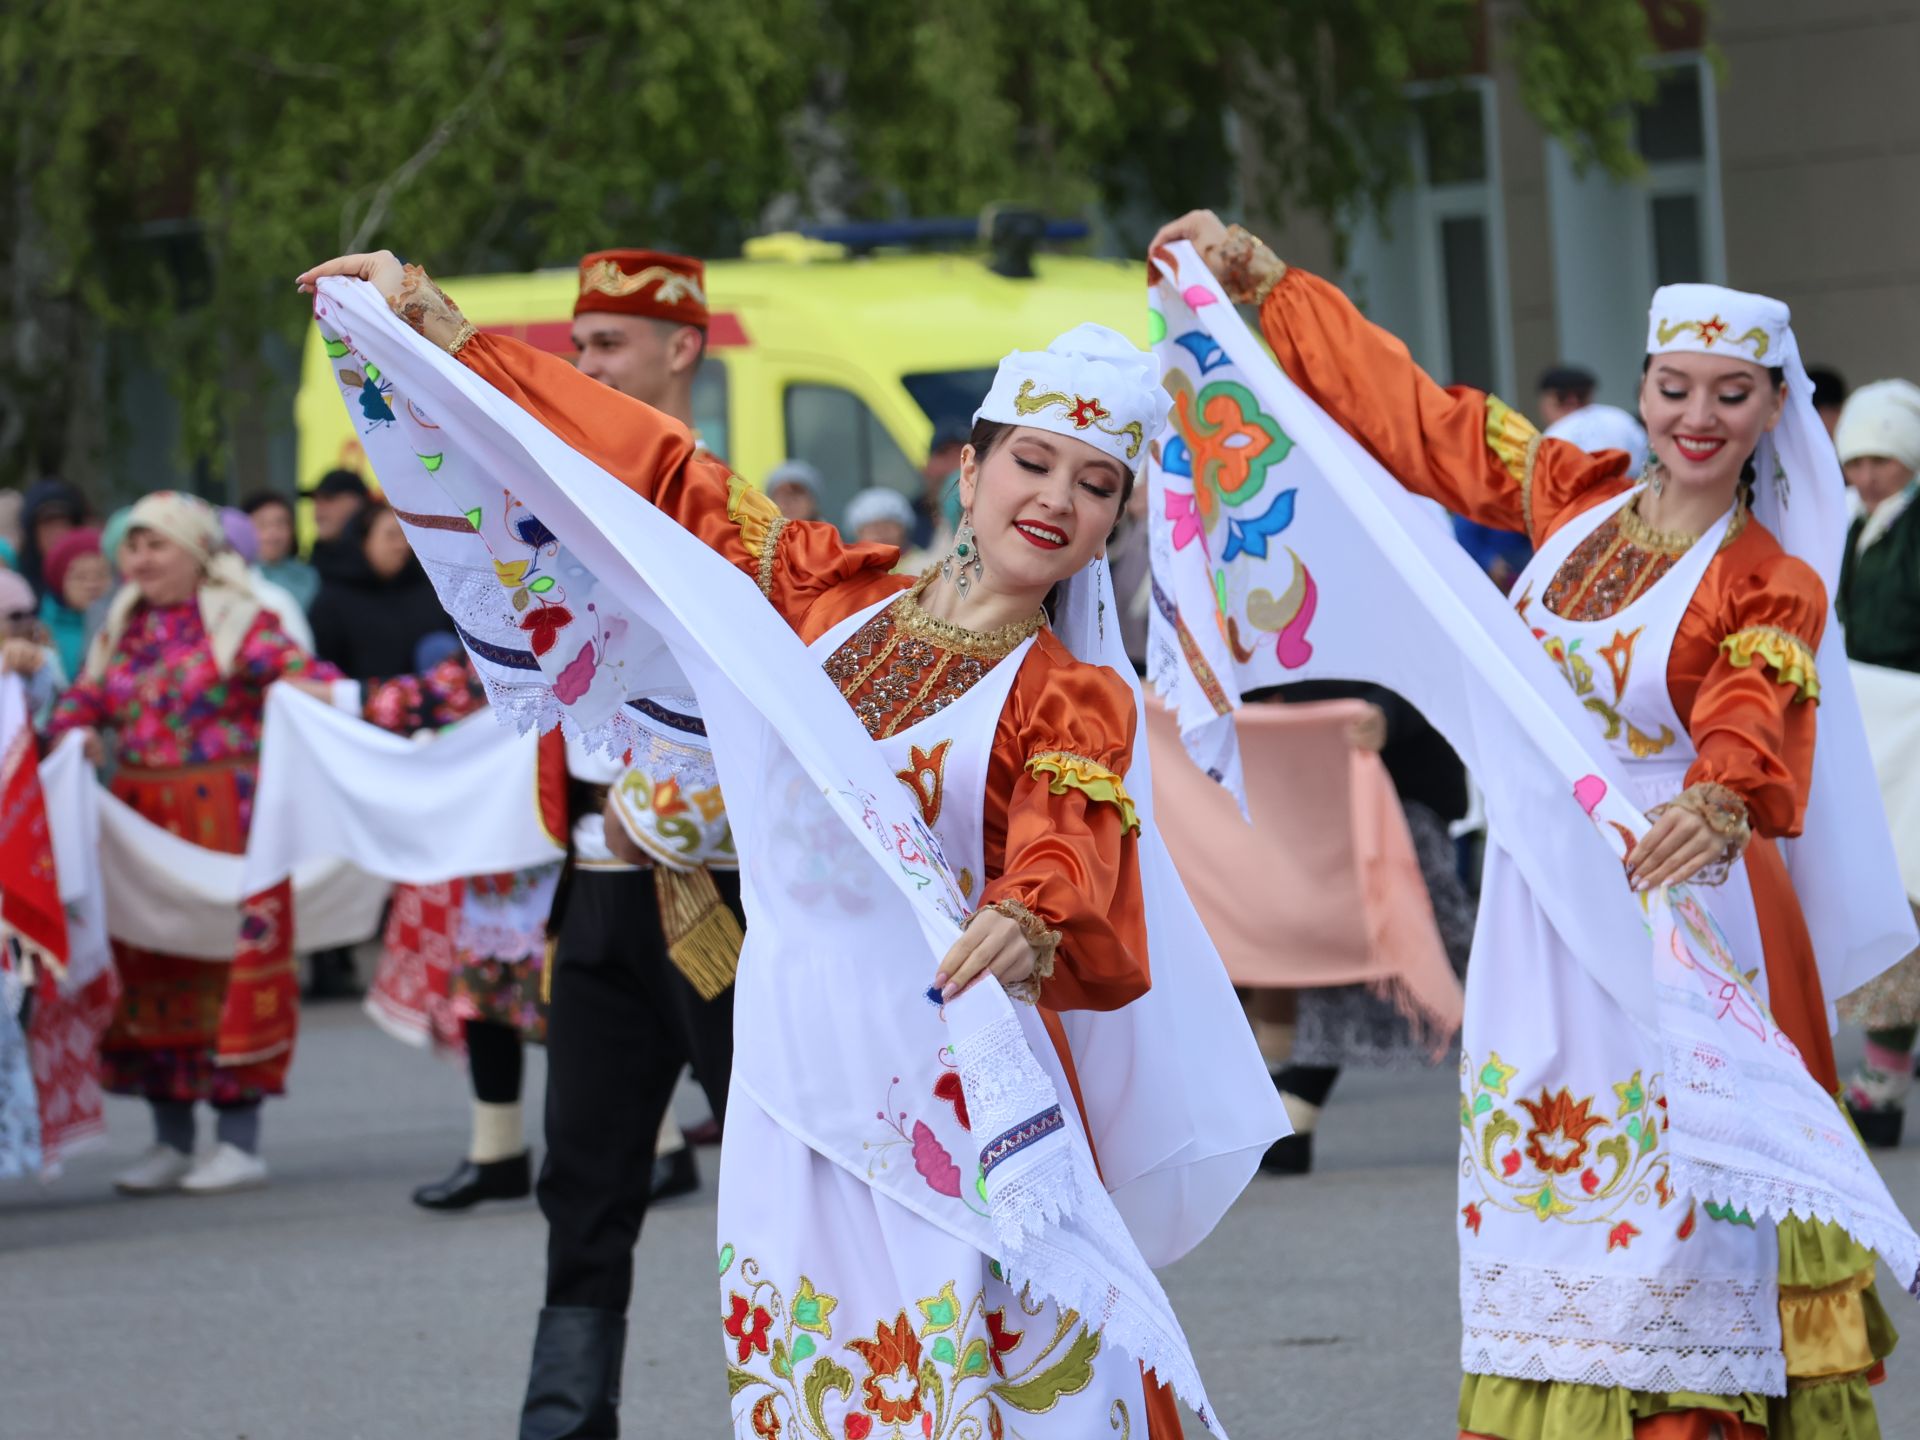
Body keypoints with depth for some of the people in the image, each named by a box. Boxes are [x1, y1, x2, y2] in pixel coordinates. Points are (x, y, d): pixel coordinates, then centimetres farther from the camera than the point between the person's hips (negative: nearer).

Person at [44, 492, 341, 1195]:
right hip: (140, 817, 6)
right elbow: (83, 701, 15)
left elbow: (295, 668, -15)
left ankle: (240, 1139, 0)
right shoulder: (122, 630, 15)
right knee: (149, 965, 6)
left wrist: (318, 689, -37)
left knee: (228, 958, -6)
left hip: (222, 814, -6)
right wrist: (75, 732, -8)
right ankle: (171, 1139, 15)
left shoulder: (238, 622, -2)